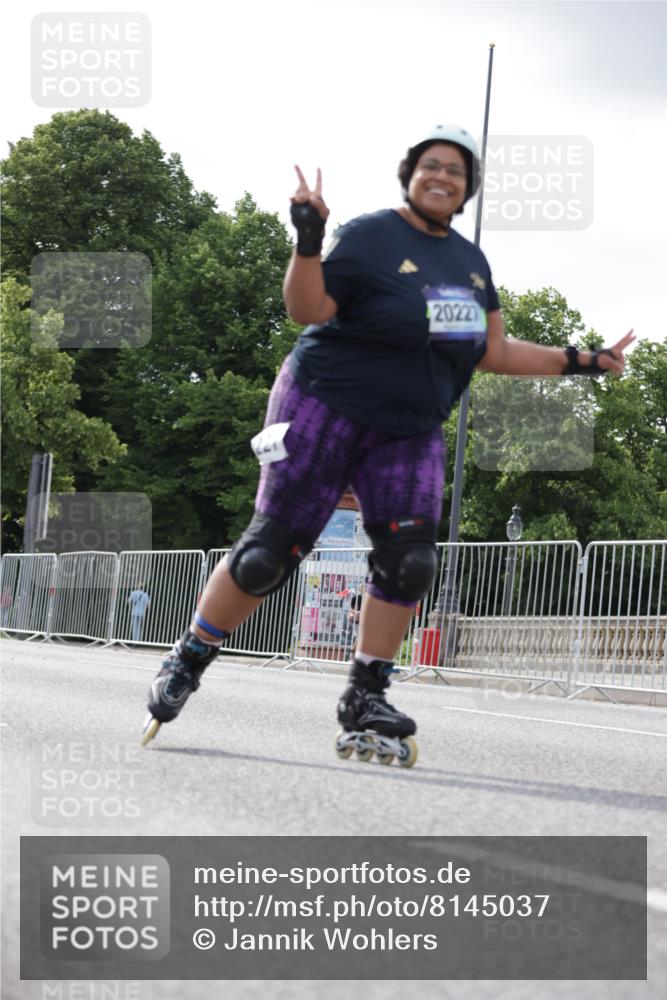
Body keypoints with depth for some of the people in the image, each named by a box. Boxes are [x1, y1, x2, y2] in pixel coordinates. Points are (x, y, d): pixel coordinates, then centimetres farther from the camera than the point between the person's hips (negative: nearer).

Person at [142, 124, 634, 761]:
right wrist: (308, 243, -31)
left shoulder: (471, 262, 12)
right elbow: (307, 310, -16)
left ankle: (365, 701, 2)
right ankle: (187, 662, 10)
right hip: (325, 409, -6)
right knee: (270, 551, -6)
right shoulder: (370, 236, -10)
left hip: (410, 431, 6)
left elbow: (492, 353, 17)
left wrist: (579, 363, 14)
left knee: (407, 560, -9)